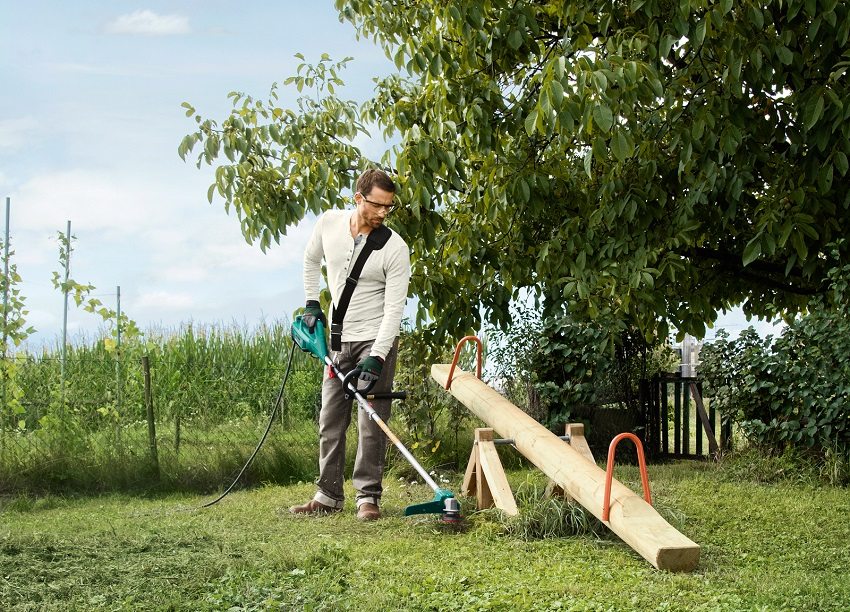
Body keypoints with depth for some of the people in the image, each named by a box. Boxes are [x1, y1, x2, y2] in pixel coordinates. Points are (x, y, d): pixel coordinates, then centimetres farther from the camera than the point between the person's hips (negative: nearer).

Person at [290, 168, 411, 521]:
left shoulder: (395, 248, -17)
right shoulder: (328, 224, -5)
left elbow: (394, 309, -19)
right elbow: (311, 259, 18)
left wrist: (376, 358, -26)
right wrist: (312, 304, 11)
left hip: (376, 340, -5)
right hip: (339, 339, 5)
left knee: (371, 423, -7)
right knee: (330, 420, 8)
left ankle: (368, 497, 0)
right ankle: (328, 496, 17)